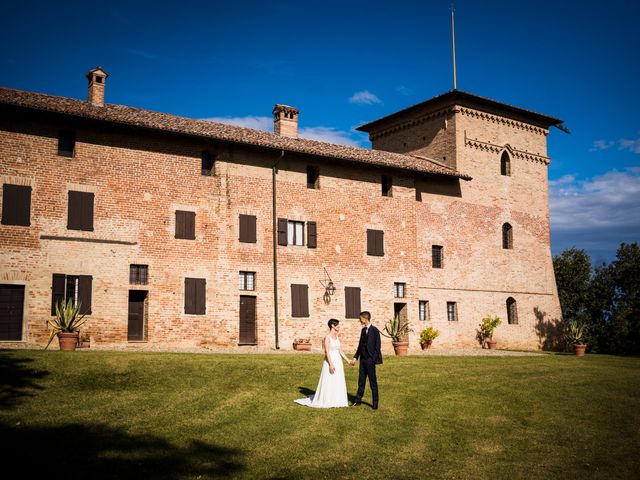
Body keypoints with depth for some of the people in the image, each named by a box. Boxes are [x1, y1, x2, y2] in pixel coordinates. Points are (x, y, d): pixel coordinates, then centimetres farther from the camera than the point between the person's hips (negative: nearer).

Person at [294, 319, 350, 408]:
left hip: (338, 362, 7)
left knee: (338, 382, 9)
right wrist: (331, 364, -23)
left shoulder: (337, 337, 11)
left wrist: (348, 360, 12)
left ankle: (337, 400, 18)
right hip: (330, 361, -7)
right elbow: (327, 352, -17)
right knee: (328, 382, -1)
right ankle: (326, 401, 9)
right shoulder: (327, 337, -11)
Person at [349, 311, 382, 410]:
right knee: (361, 380, 11)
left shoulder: (375, 330, -10)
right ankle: (358, 400, 20)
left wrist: (374, 360, -15)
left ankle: (375, 403, 10)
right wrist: (355, 358, 11)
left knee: (373, 382, 2)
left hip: (370, 359, -6)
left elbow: (377, 346, -12)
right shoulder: (363, 330, 11)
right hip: (362, 359, 6)